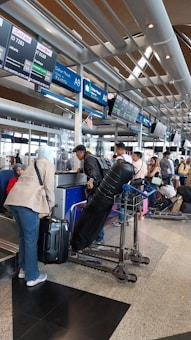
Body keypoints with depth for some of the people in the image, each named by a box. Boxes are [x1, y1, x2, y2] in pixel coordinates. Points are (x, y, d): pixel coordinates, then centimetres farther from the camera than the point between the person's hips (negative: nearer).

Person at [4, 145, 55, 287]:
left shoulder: (33, 164, 28)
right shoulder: (49, 164, 8)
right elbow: (49, 187, -1)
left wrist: (46, 205, 29)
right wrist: (51, 206, 11)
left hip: (14, 199, 8)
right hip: (27, 202, -8)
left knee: (23, 236, 20)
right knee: (31, 239, 2)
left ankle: (23, 269, 33)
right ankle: (32, 276, 13)